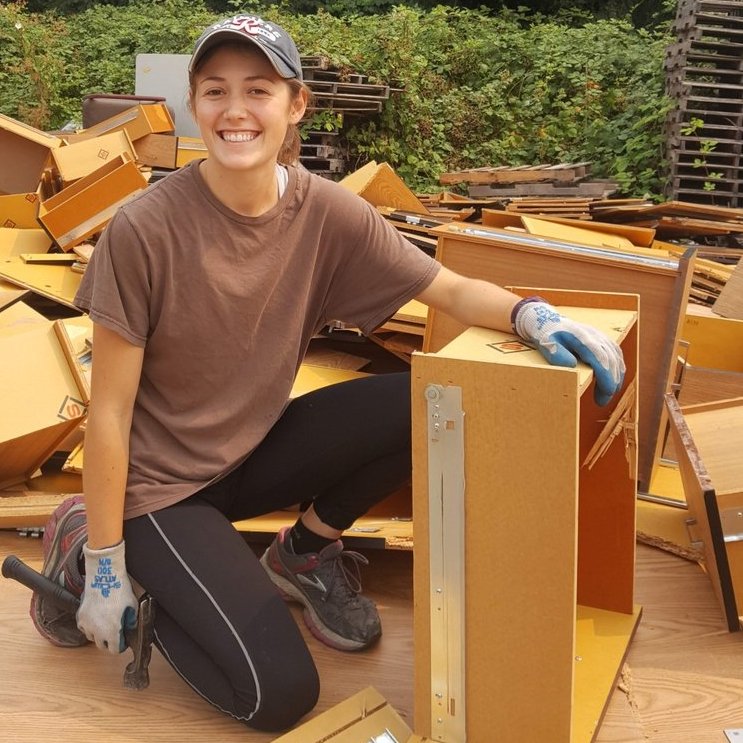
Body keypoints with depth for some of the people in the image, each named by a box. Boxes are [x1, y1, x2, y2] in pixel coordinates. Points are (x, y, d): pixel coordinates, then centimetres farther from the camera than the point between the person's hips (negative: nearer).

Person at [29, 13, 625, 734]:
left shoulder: (326, 212, -11)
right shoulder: (143, 230, -23)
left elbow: (452, 290, -5)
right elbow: (110, 411, -17)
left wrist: (531, 313, -27)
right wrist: (103, 567, -13)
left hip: (254, 448, 5)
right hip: (160, 480, -4)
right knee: (280, 695, -15)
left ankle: (305, 553, 8)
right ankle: (84, 544, 6)